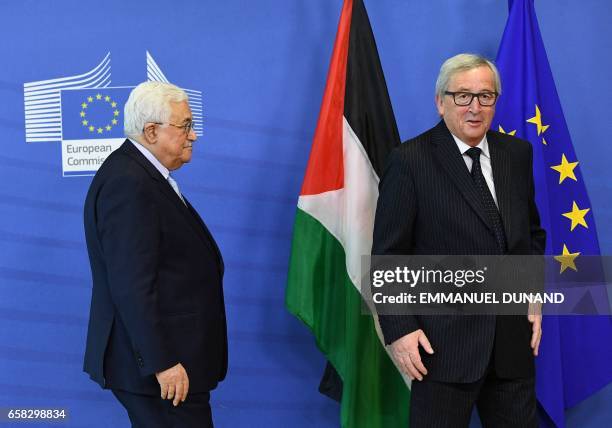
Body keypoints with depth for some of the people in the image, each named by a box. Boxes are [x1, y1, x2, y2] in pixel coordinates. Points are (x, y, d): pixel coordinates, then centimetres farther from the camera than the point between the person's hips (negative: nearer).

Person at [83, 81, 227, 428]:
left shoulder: (142, 174, 12)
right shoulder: (127, 183, -19)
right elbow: (132, 285, -24)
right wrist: (161, 362, -23)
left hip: (166, 350, 10)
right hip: (157, 363, -10)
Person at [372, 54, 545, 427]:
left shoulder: (517, 153, 7)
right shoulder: (411, 161, -9)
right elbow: (388, 255, -8)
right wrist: (399, 329, -13)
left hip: (514, 337, 5)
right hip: (444, 341, -5)